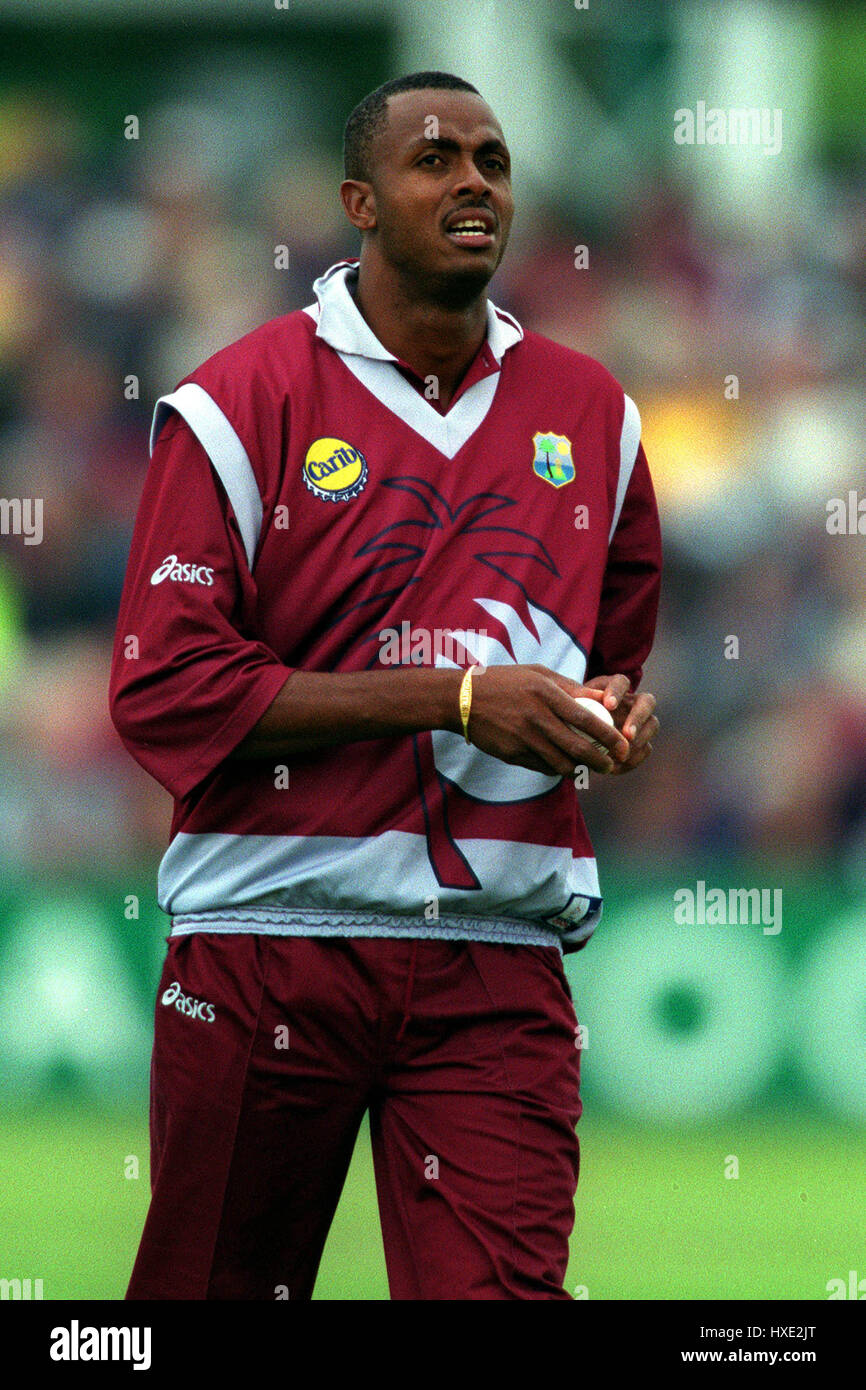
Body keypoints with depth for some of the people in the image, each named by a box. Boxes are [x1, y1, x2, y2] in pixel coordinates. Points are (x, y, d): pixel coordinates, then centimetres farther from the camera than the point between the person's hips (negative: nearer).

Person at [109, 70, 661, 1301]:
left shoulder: (591, 413, 13)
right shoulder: (242, 403, -2)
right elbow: (163, 691, -11)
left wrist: (614, 709, 4)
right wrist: (450, 696, -14)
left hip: (498, 964, 3)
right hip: (270, 942, -2)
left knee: (504, 1286, -10)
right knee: (218, 1290, 6)